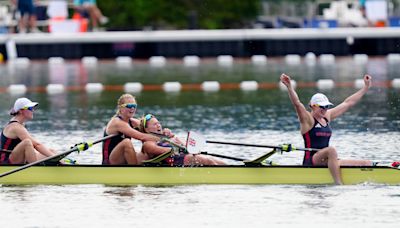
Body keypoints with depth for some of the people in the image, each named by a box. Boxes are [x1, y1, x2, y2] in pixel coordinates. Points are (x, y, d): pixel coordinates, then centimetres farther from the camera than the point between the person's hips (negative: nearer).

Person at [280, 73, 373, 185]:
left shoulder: (327, 116, 15)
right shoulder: (308, 119, -5)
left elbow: (348, 103, 21)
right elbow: (297, 103, -22)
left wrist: (366, 87, 25)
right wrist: (289, 86, -38)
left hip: (326, 161, 8)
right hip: (310, 162, -8)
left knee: (367, 164, -5)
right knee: (331, 150, -40)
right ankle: (339, 184, -44)